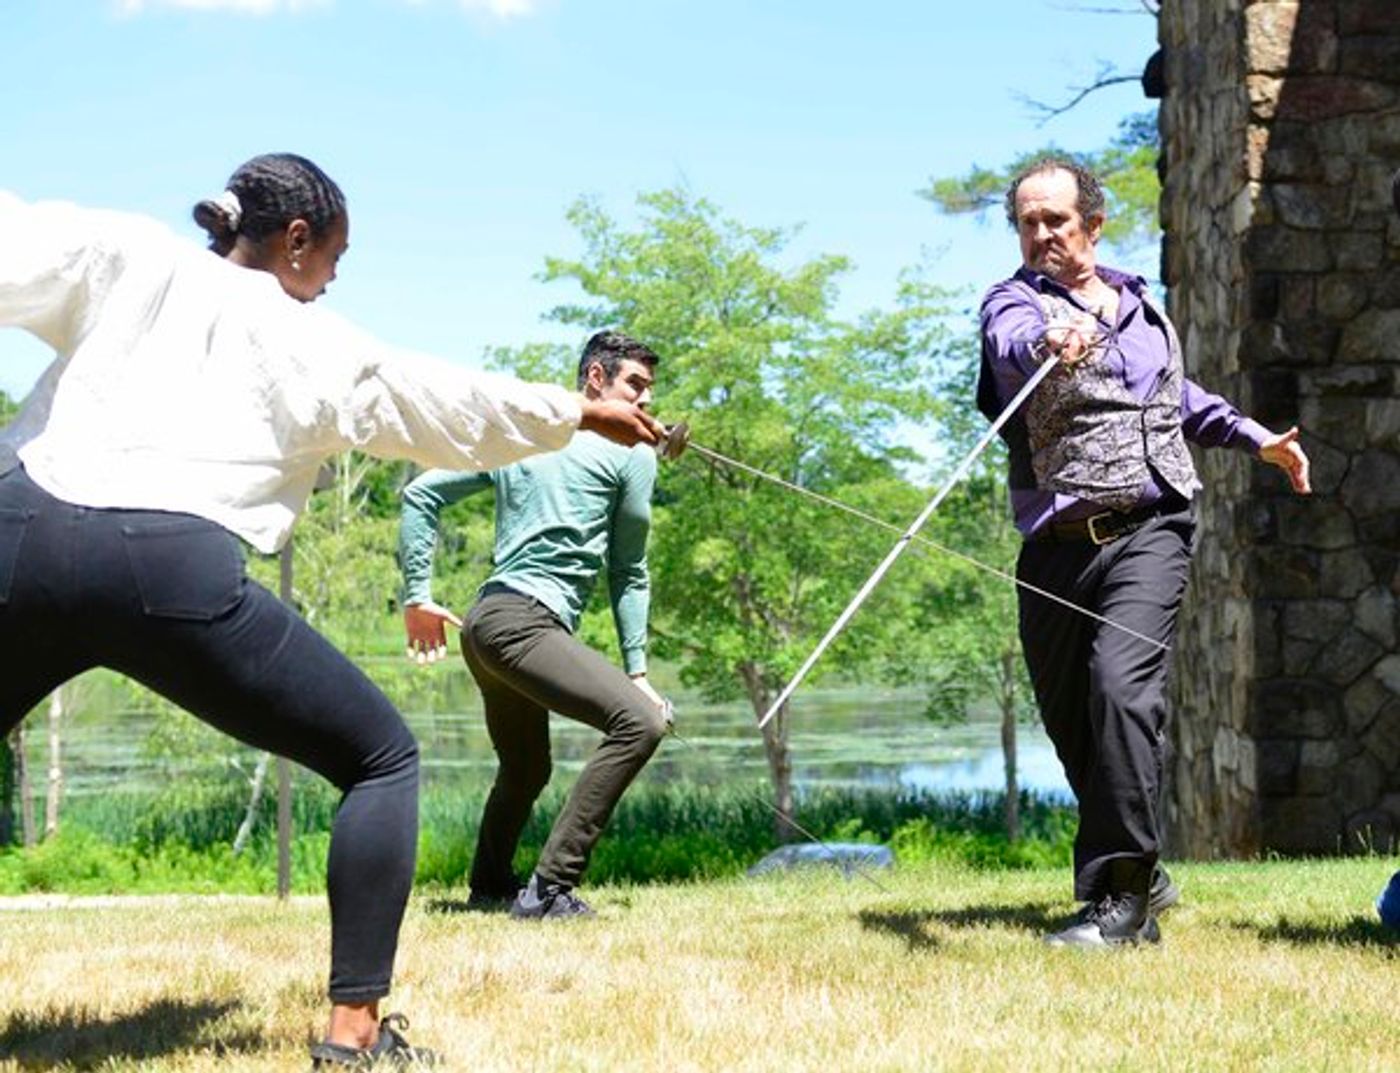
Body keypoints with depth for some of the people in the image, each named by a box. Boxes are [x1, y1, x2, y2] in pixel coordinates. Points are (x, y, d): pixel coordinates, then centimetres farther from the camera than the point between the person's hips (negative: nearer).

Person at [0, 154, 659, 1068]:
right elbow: (457, 405, 31)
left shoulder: (127, 259, 21)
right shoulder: (318, 343, 19)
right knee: (383, 760, 14)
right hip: (172, 566, -2)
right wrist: (584, 412, 46)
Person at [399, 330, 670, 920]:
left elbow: (419, 494, 19)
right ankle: (551, 887, -24)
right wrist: (636, 670, 12)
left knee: (526, 769, 26)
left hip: (486, 623, 9)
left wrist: (417, 595, 19)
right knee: (640, 722, -20)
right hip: (522, 621, -9)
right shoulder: (631, 452, 5)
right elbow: (629, 573, 8)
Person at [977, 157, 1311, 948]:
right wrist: (1049, 343, -48)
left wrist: (1254, 436, 29)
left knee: (1121, 684, -22)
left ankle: (1120, 896, -23)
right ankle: (1143, 874, 28)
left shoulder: (1142, 305, 15)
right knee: (1073, 722, 6)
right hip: (1057, 546, 0)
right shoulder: (1016, 301, 2)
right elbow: (1012, 343, -26)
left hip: (1149, 531, 0)